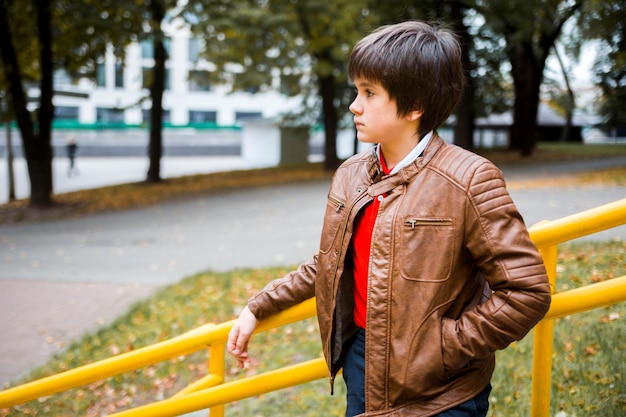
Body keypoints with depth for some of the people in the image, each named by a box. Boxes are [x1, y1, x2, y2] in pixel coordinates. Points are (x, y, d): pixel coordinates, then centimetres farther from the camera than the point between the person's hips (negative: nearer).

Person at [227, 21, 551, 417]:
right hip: (361, 365, 6)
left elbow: (527, 291, -19)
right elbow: (328, 265, 15)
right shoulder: (350, 175, 2)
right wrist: (257, 308, 13)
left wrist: (440, 347, -19)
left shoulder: (469, 181, -19)